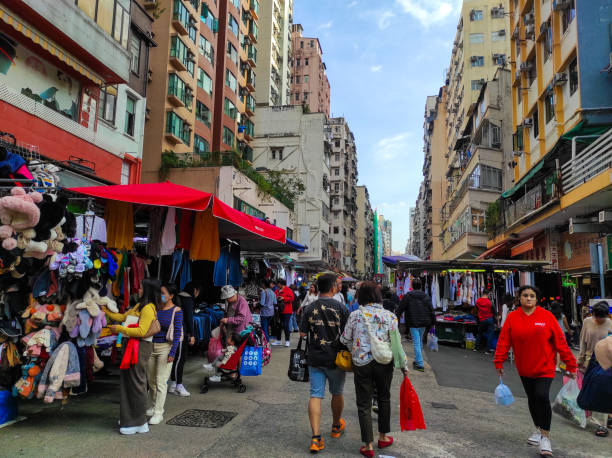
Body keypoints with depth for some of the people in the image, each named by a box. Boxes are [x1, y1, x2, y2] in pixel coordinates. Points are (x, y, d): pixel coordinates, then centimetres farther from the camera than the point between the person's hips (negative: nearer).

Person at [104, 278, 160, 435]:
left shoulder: (148, 308, -14)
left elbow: (141, 331, -22)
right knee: (127, 380, 16)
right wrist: (105, 310, 27)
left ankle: (139, 423, 6)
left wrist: (119, 329, -15)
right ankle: (129, 417, 29)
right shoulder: (139, 306, 17)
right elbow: (122, 317, 26)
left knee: (136, 382, -4)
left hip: (140, 347, -10)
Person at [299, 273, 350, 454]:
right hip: (335, 358, -1)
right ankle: (336, 426, 39)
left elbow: (302, 333, 0)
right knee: (337, 393, 19)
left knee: (315, 395, 4)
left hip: (315, 359, 1)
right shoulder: (341, 308, -10)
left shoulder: (309, 309, -4)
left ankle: (316, 437, -3)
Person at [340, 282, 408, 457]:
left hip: (361, 364, -1)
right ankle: (383, 437, 35)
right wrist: (403, 366, 6)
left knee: (364, 404, 9)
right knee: (384, 399, 22)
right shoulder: (389, 316, -7)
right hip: (384, 363, 1)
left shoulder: (355, 315, -8)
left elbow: (344, 339, 1)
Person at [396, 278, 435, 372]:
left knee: (416, 343, -4)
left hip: (413, 323, -5)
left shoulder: (408, 296, -8)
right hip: (424, 323, 5)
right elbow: (431, 310, 3)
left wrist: (396, 318, 13)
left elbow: (400, 309, -3)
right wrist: (433, 322, 9)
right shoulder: (426, 296, 3)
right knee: (420, 341, 19)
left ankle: (420, 365, -9)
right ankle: (417, 361, 31)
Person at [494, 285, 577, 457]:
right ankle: (539, 430, 38)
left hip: (544, 367, -3)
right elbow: (504, 341, -4)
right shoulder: (512, 317, -5)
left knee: (542, 396, -18)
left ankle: (545, 436, -1)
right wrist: (499, 362, -7)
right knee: (532, 398, 16)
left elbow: (560, 341, -5)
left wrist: (570, 365, -4)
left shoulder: (547, 316, -9)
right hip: (524, 368, 3)